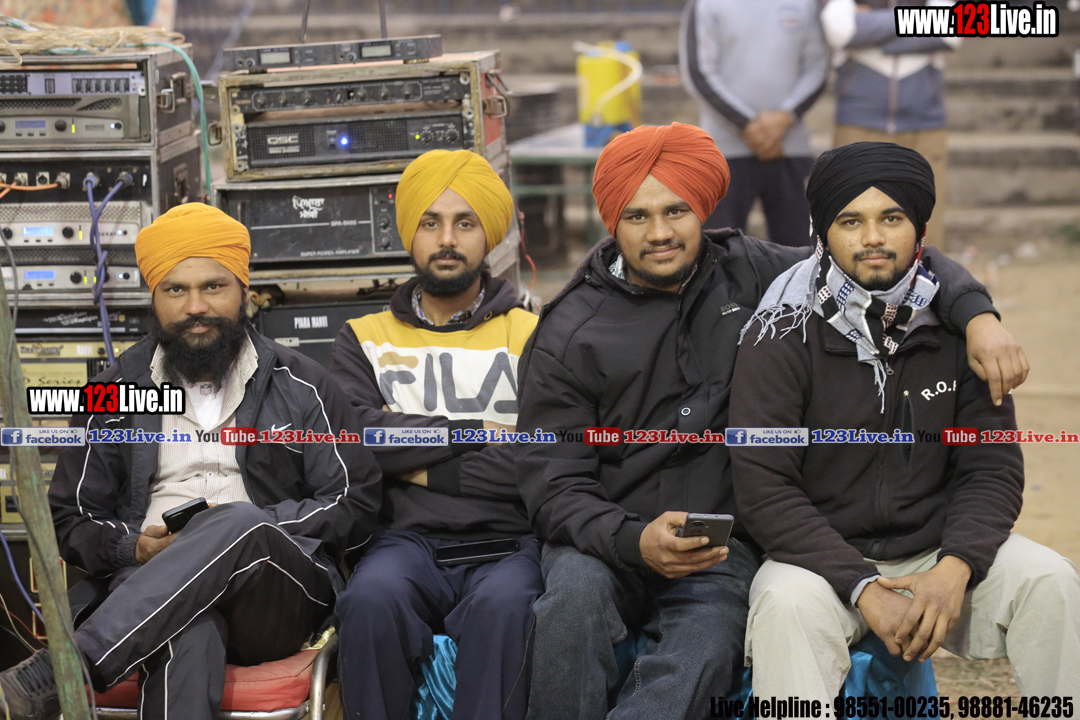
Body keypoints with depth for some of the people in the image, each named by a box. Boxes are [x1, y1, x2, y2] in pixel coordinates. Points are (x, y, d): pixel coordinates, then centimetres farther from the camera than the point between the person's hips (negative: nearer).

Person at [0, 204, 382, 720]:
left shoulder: (300, 387, 12)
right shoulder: (116, 393, 16)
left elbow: (355, 505, 8)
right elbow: (70, 520, 20)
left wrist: (250, 525, -8)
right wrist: (134, 545, -4)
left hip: (280, 598, 0)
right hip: (149, 592, 0)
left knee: (237, 525, -37)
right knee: (187, 636, -40)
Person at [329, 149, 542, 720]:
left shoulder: (531, 336, 12)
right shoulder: (365, 338, 19)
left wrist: (426, 467, -2)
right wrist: (475, 432, -1)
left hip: (507, 543, -1)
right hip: (407, 540, 1)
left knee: (503, 603, -35)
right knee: (373, 597, -33)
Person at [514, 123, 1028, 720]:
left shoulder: (747, 276, 8)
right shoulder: (568, 335, 0)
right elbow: (552, 485, -4)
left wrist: (977, 316, -6)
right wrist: (636, 541, -23)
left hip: (722, 550, 1)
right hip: (605, 537, -1)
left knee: (704, 649, -32)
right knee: (576, 594, -36)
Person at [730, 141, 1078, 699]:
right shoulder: (783, 338, -9)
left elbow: (992, 467, 0)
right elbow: (764, 488, -14)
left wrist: (954, 570, -20)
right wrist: (865, 591, -23)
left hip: (937, 552, 3)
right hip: (820, 555, -3)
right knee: (787, 602, -34)